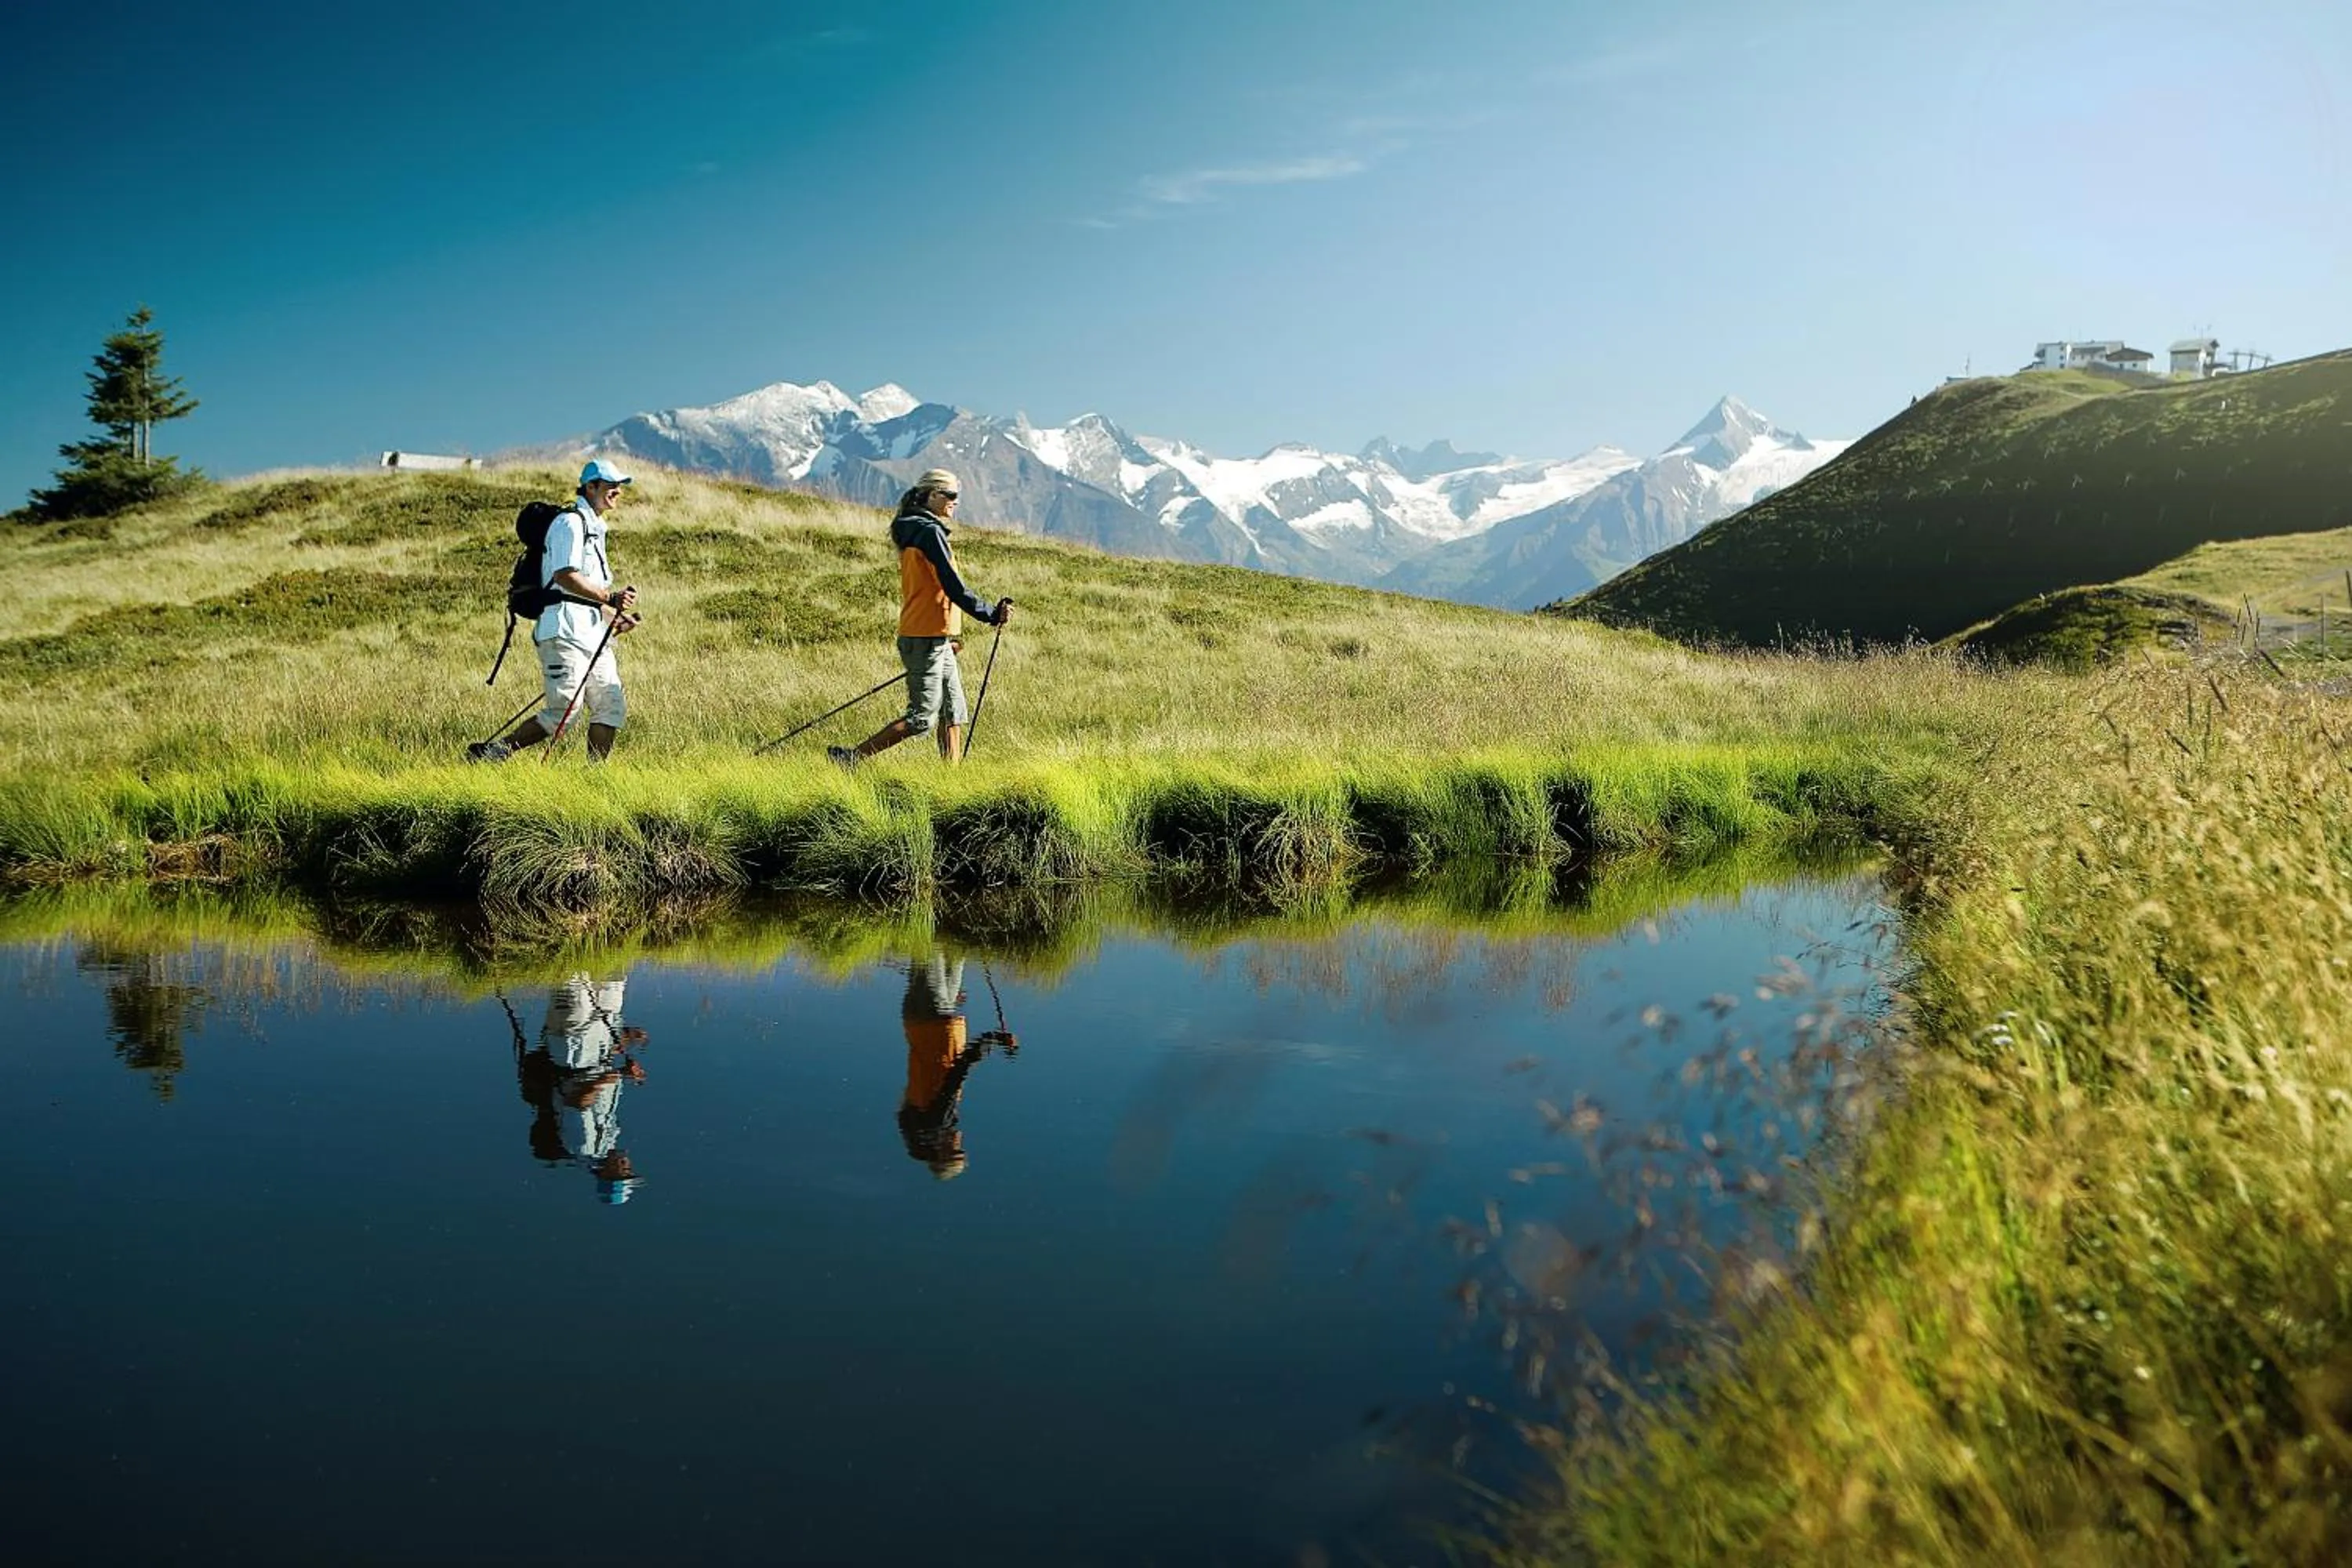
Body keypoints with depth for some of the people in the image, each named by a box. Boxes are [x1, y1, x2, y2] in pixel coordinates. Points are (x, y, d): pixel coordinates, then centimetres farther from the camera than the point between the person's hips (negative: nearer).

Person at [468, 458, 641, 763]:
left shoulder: (594, 527, 24)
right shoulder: (570, 523, -8)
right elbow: (566, 577, -20)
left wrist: (614, 616, 19)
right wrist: (610, 597, -20)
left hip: (592, 635, 10)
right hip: (565, 634, -10)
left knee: (611, 708, 4)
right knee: (565, 713, -13)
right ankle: (492, 752, -6)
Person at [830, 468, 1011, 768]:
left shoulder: (913, 533, 16)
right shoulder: (930, 533, -15)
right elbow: (954, 588, -19)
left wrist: (949, 636, 19)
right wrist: (992, 615, -11)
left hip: (936, 641, 10)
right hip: (926, 640, -10)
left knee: (953, 713, 11)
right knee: (922, 718, -6)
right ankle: (851, 757, -3)